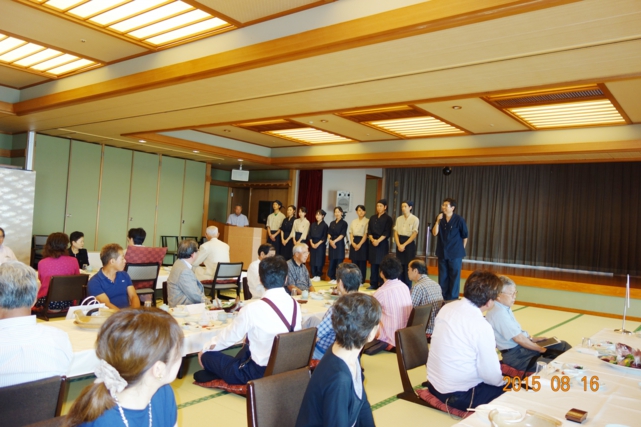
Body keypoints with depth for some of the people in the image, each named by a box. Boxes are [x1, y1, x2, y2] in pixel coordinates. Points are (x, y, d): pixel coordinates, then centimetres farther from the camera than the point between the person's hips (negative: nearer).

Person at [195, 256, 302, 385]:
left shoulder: (253, 309, -21)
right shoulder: (295, 305, -4)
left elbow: (229, 336, -6)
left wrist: (206, 347, 15)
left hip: (260, 373, -6)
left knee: (206, 355, 10)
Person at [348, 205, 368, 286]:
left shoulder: (367, 221, -4)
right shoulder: (353, 222, 14)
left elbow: (366, 234, -9)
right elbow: (351, 233, 11)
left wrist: (359, 244, -14)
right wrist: (353, 243, -5)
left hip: (362, 242, -5)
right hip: (354, 243, 5)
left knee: (362, 263, -2)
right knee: (354, 262, 6)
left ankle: (361, 281, 4)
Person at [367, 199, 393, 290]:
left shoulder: (388, 218, 0)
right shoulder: (372, 218, 14)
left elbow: (387, 232, -8)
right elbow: (369, 231, 9)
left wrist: (378, 241, -16)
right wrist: (372, 239, -8)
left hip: (383, 243, -4)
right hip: (372, 242, 5)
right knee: (373, 264, 5)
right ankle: (373, 284, 10)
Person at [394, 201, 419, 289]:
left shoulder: (415, 219, -6)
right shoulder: (399, 219, 8)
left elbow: (414, 234, -10)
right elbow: (396, 232, 5)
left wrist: (404, 245, -15)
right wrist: (399, 245, -10)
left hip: (409, 244, -4)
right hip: (399, 244, 4)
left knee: (408, 266, -1)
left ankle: (408, 288, 8)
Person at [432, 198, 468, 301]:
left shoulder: (459, 220, -9)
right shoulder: (440, 218, 2)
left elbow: (465, 236, 1)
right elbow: (434, 233, -5)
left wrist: (461, 249, 6)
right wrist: (438, 221, -15)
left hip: (455, 254, -4)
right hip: (442, 253, 4)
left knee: (454, 277, 3)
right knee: (442, 277, 10)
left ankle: (453, 299, 11)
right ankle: (442, 298, 20)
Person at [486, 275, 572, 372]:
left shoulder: (504, 309, 8)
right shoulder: (499, 313, -24)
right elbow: (518, 338, -22)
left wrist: (532, 339, 11)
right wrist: (541, 349, -10)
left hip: (521, 347, 11)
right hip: (516, 356, -10)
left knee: (562, 345, 11)